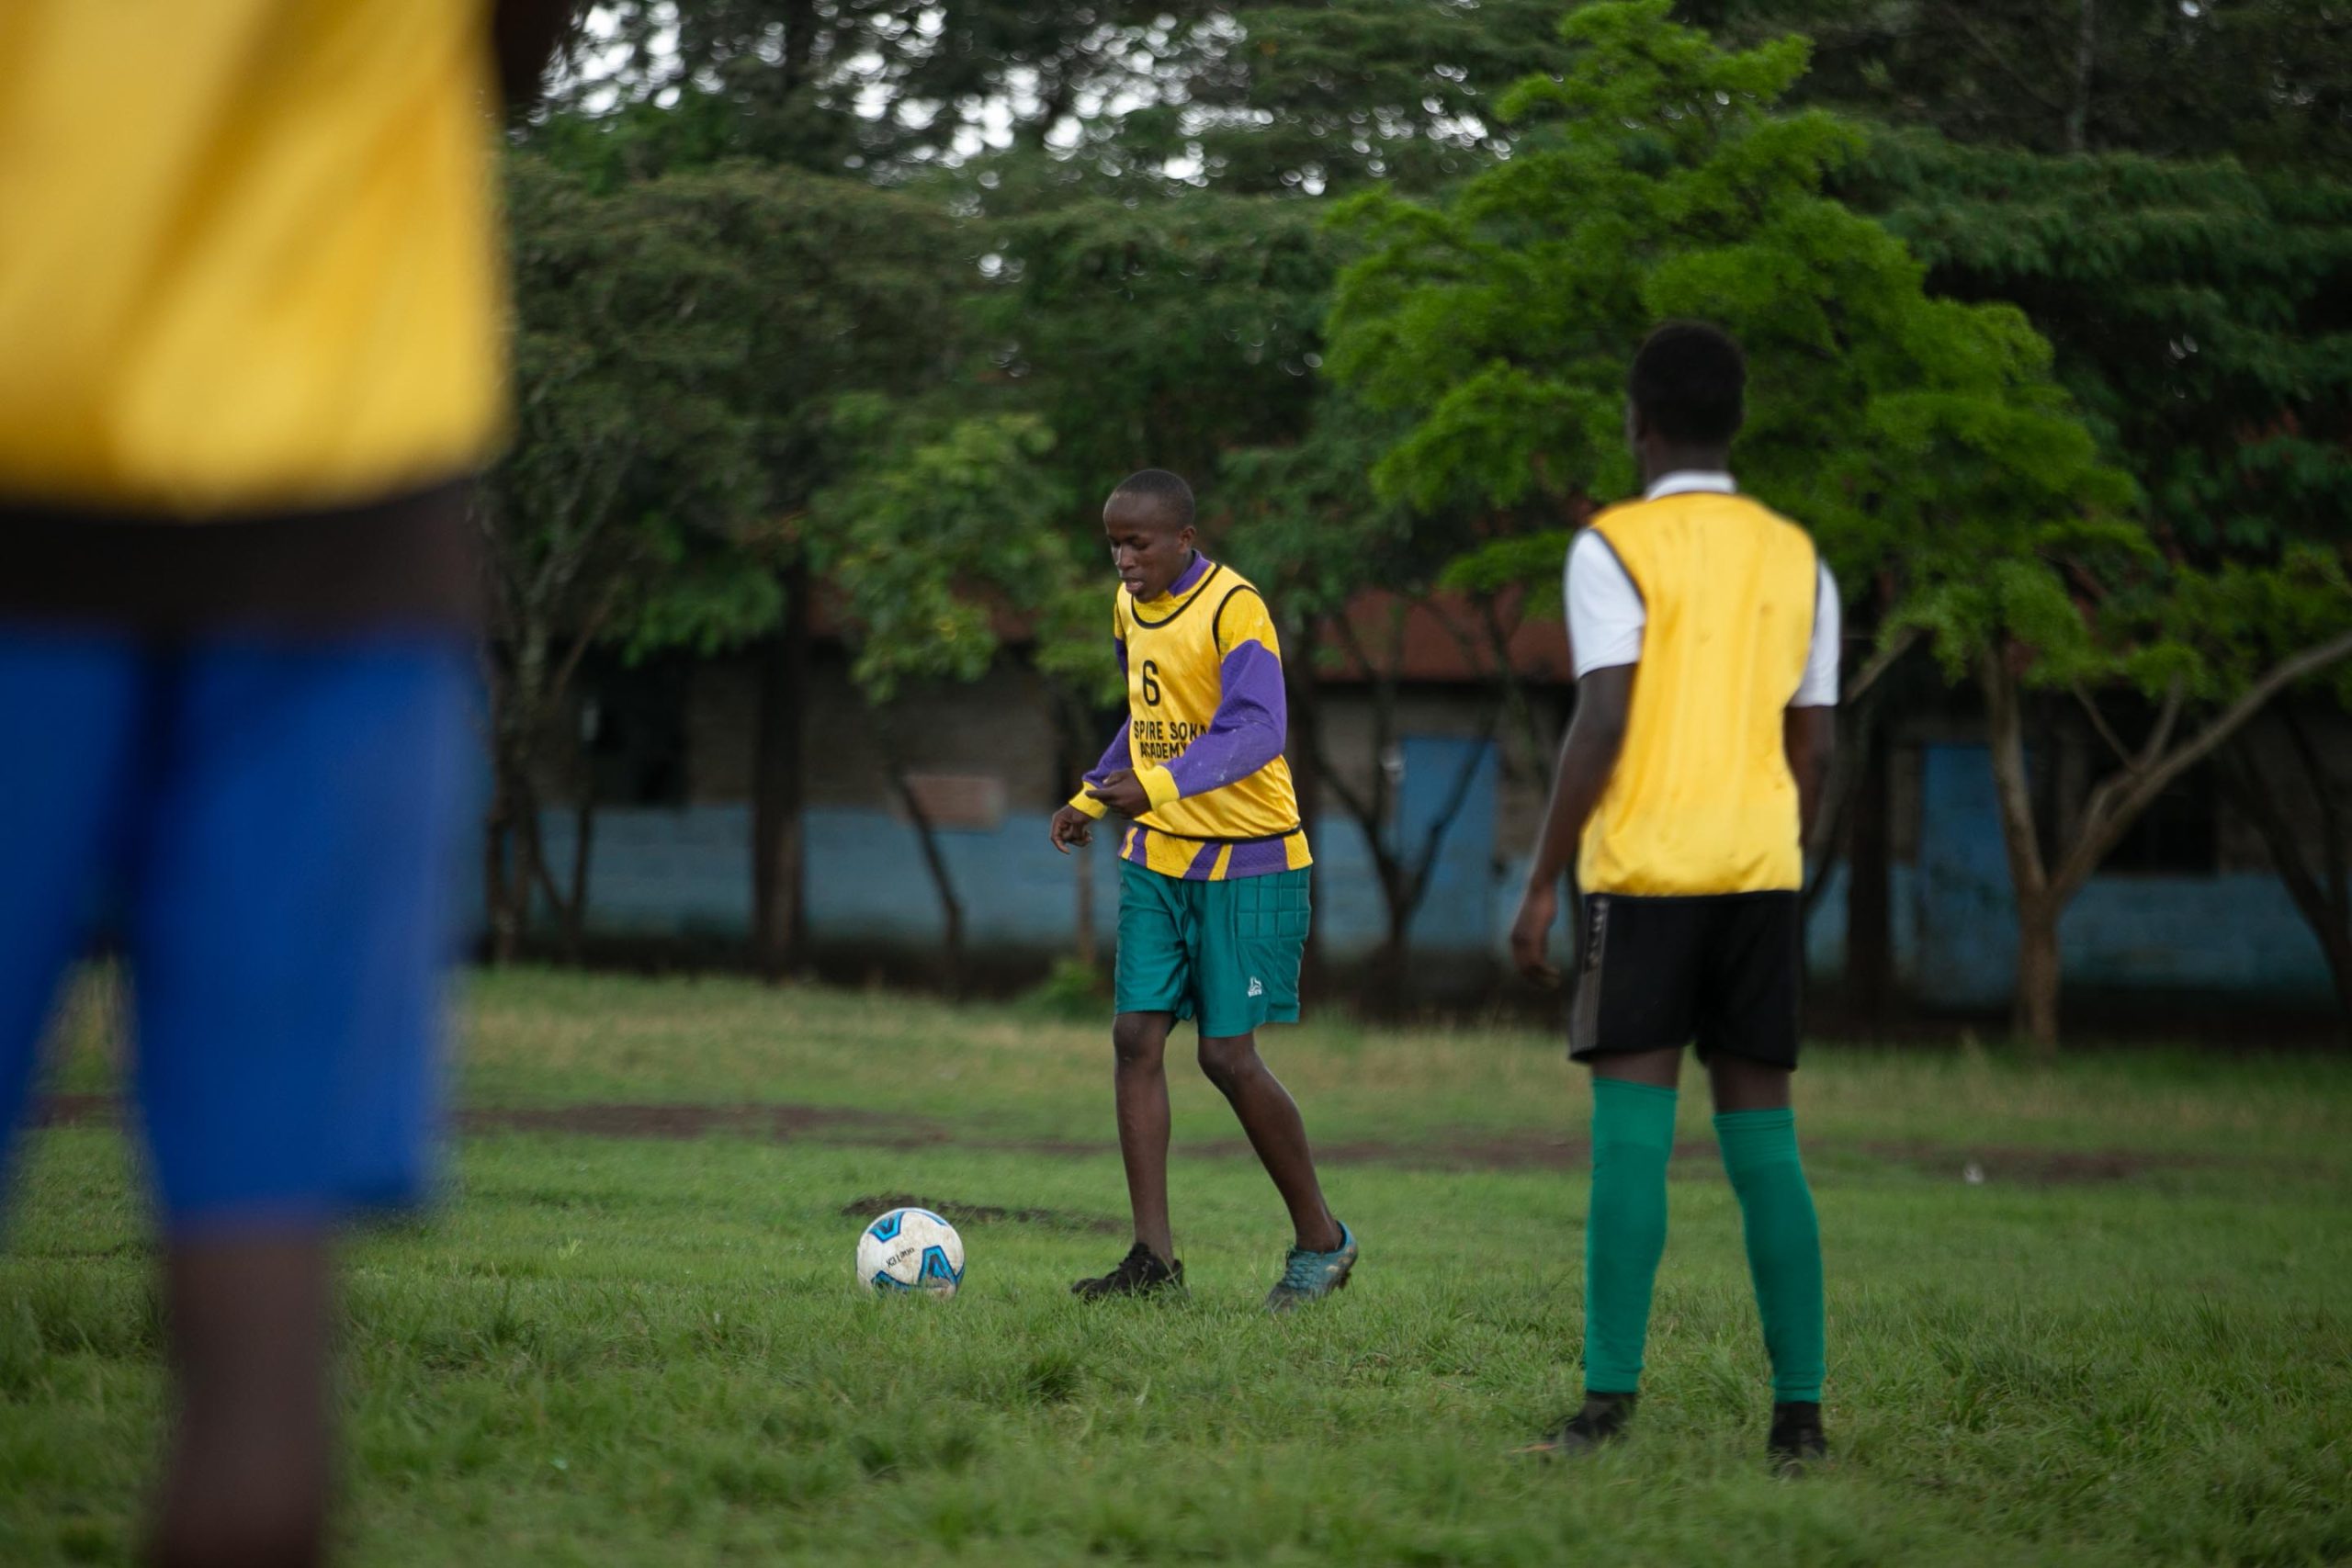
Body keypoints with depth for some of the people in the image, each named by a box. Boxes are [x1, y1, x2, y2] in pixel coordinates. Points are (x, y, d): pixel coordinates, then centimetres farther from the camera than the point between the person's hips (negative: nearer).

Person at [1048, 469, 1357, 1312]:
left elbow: (1256, 729, -30)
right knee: (1136, 1037, -3)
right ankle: (1154, 1255, -1)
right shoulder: (1130, 608, 8)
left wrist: (1160, 784, -42)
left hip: (1246, 860, -7)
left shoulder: (1234, 609, -17)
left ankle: (1322, 1240, 10)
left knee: (1228, 1053, -8)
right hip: (1156, 856, 7)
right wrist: (1092, 797, 15)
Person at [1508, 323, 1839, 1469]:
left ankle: (1610, 1397, -11)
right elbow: (1814, 748, 13)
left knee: (1631, 1131, -5)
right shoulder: (1798, 560, 13)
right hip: (1762, 869, 5)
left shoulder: (1614, 549, -4)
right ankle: (1799, 1408, 3)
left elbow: (1603, 725, -12)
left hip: (1645, 870, -5)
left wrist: (1541, 882, -8)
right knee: (1763, 1138, 7)